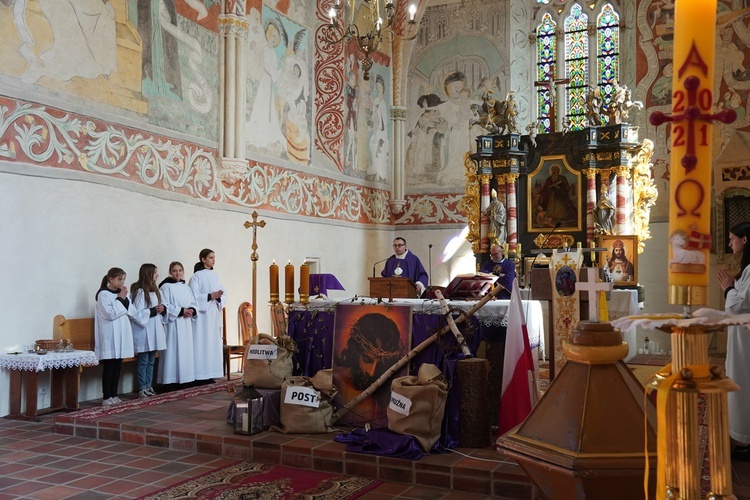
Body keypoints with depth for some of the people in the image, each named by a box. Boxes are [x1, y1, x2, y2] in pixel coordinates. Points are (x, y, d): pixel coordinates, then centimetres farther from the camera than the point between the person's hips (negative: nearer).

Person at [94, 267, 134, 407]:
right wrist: (120, 299, -11)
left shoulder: (122, 293, 15)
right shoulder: (103, 294, -7)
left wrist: (125, 299, -3)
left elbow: (131, 312, 10)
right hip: (110, 335, -7)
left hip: (122, 334, 7)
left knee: (118, 366, 8)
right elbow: (111, 314, -17)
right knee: (109, 366, -5)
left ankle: (114, 395, 14)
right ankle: (106, 397, 0)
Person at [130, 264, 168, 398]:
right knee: (143, 361, 0)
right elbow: (137, 313, -16)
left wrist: (163, 310, -1)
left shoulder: (155, 291, 12)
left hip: (155, 331, 7)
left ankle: (148, 386, 18)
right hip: (143, 331, -7)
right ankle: (142, 389, 6)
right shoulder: (139, 292, -11)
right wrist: (153, 311, -20)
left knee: (151, 361, 11)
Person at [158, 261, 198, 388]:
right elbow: (165, 306, -12)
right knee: (173, 351, -8)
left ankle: (185, 377, 14)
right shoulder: (166, 287, -3)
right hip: (173, 324, -6)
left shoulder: (187, 288, 16)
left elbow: (194, 304, 14)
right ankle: (171, 380, -5)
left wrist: (192, 310, -7)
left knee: (186, 351, 7)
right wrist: (181, 311, -16)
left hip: (186, 325, 7)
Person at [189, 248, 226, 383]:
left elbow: (223, 294, 12)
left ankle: (210, 374, 9)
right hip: (202, 314, -6)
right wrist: (210, 296, -18)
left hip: (214, 313, 6)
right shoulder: (196, 276, -4)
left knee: (213, 343, 5)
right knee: (202, 343, -7)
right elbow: (194, 296, -11)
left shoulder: (215, 276, 13)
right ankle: (200, 375, -5)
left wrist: (218, 296, -9)